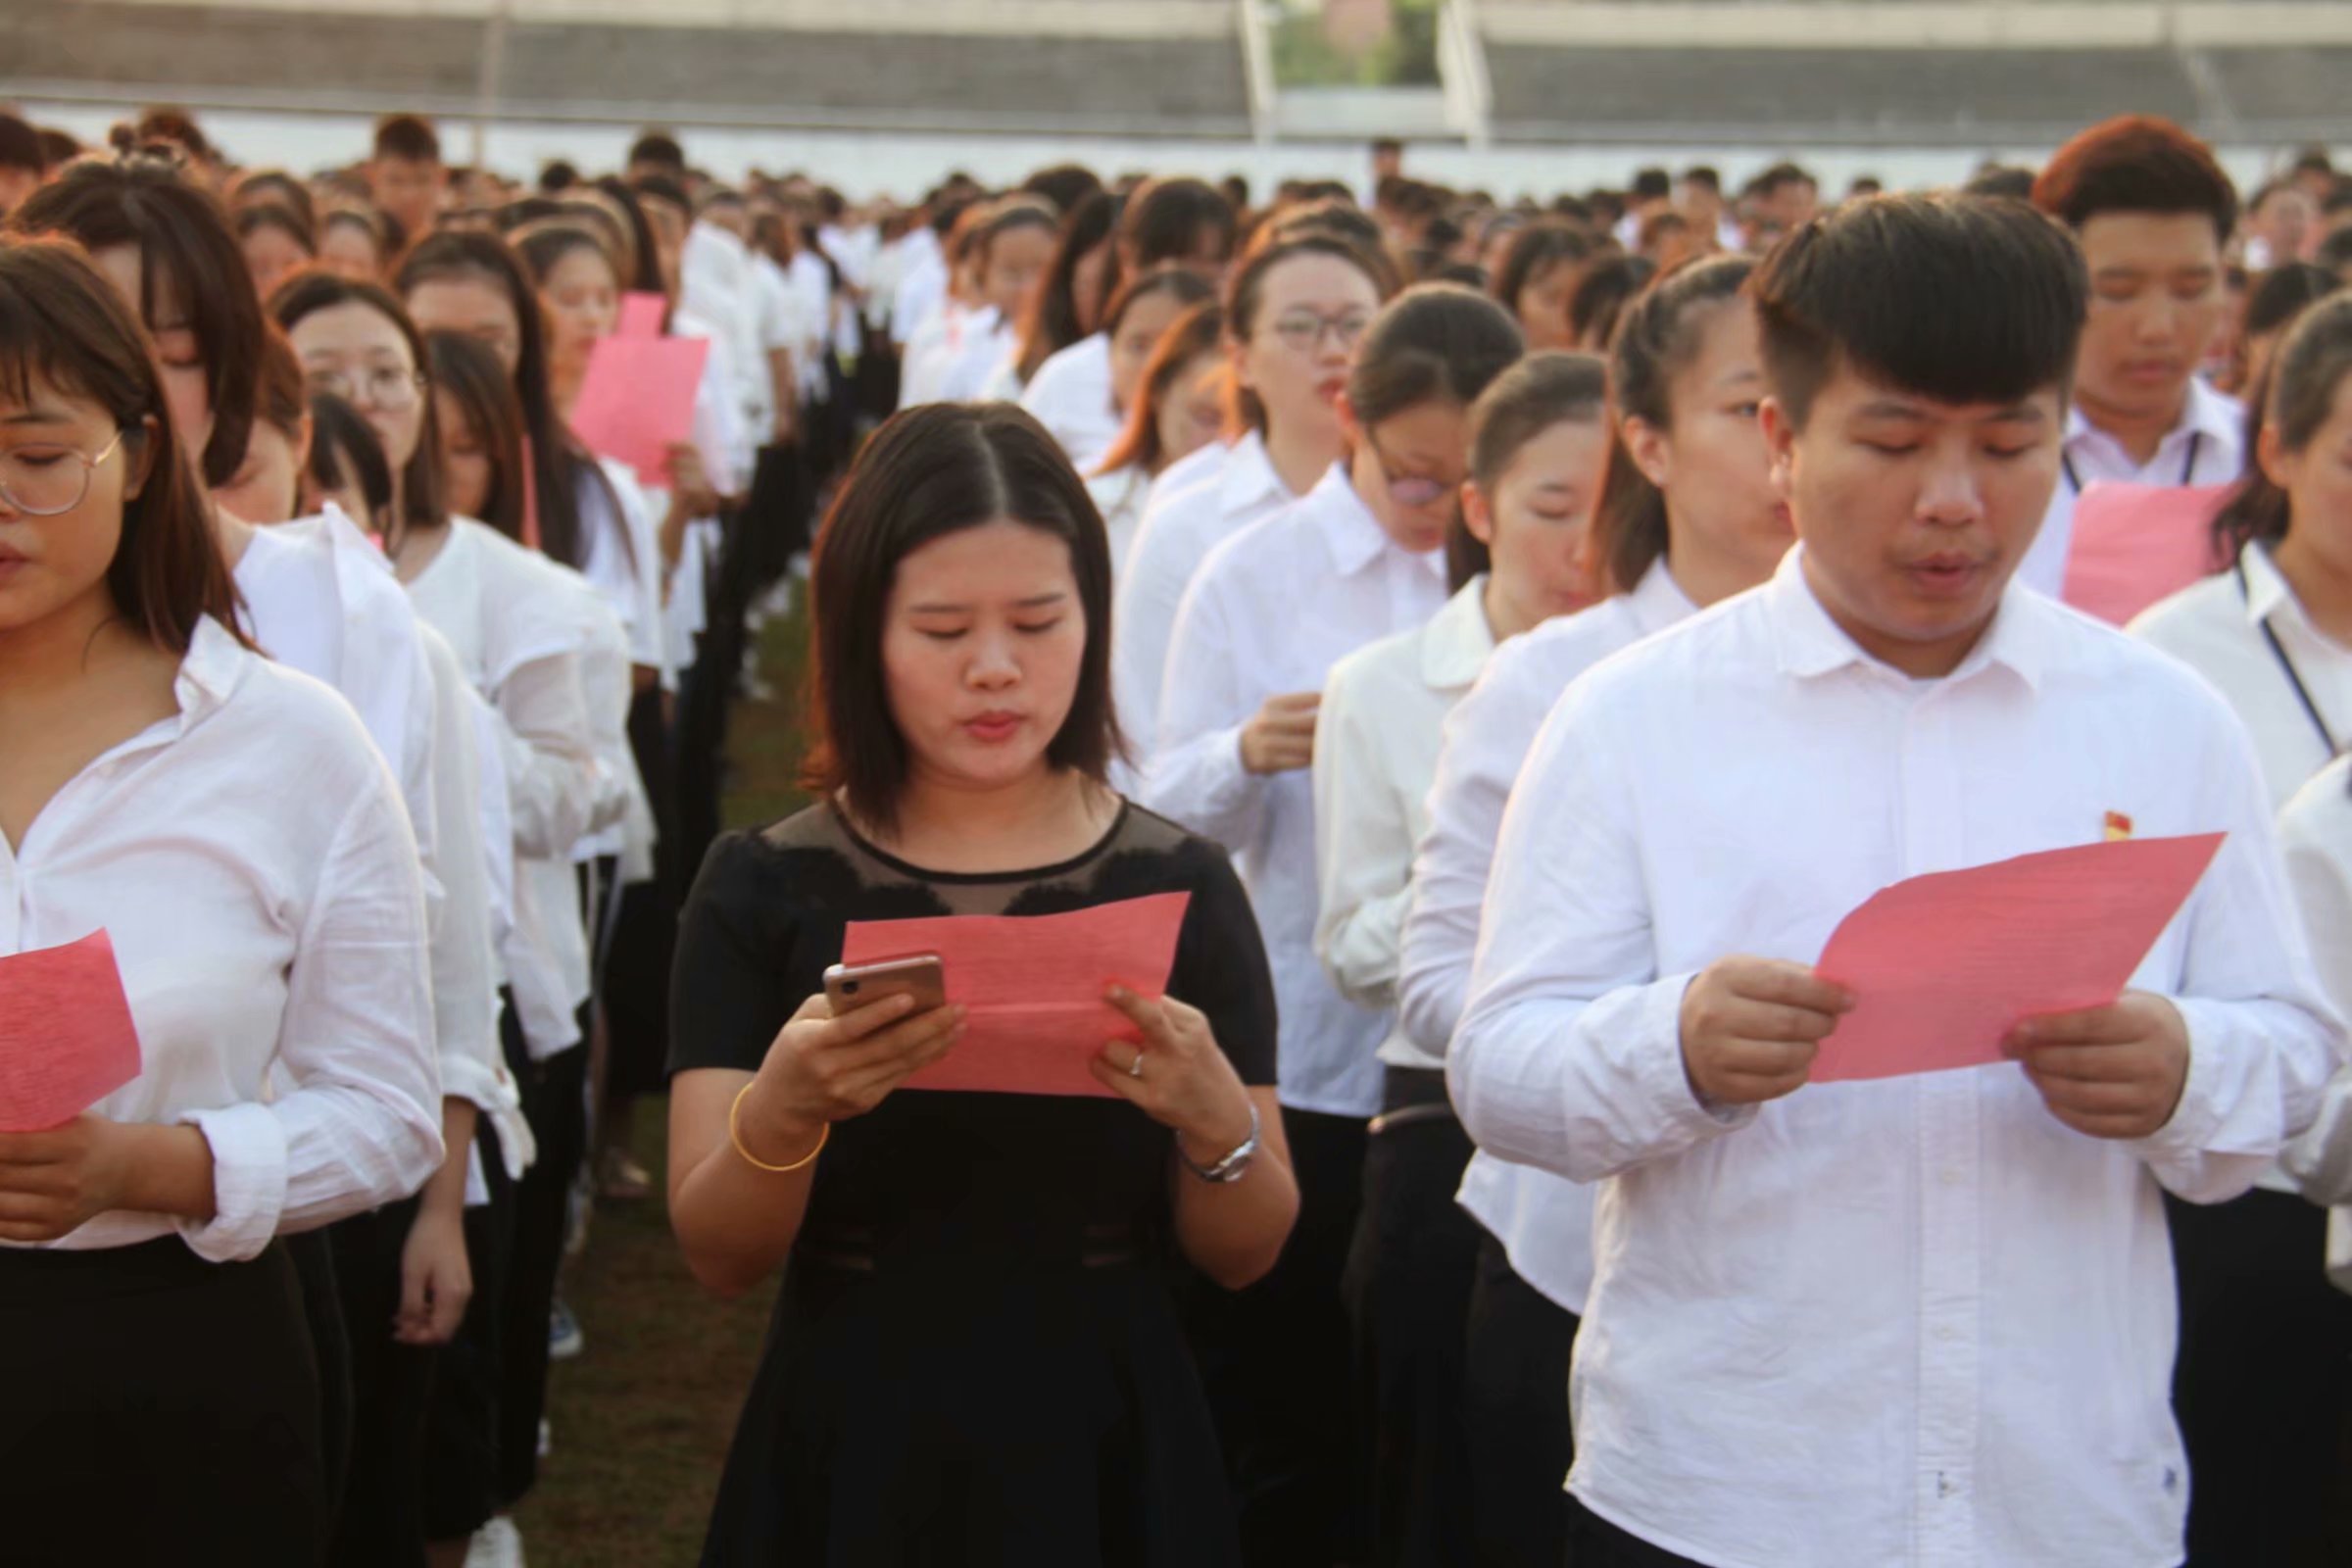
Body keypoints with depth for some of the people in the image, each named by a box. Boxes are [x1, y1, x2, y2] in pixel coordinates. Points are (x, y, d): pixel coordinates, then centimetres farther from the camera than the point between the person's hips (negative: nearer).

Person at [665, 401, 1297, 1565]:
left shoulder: (1180, 885, -4)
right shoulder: (766, 889, -5)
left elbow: (1244, 1256, -2)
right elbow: (716, 1255, -9)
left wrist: (1215, 1117, -22)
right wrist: (781, 1110, -28)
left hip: (1102, 1445, 1)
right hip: (849, 1443, 0)